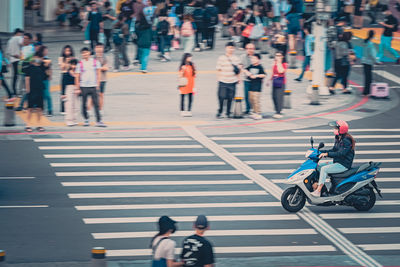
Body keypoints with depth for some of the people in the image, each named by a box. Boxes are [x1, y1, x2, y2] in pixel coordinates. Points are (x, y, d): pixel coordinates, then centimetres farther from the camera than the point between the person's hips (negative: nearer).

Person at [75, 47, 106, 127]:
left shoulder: (95, 62, 4)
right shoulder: (80, 63, 1)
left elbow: (98, 73, 8)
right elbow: (77, 77, 3)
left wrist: (98, 84, 2)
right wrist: (78, 88, -2)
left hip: (93, 86, 0)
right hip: (83, 87, 0)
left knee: (96, 104, -4)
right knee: (84, 104, 5)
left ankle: (99, 121, -4)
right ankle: (86, 119, 21)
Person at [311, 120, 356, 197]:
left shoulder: (346, 141, -18)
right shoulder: (338, 139, 12)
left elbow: (341, 153, -28)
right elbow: (333, 150, 20)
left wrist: (327, 154, -34)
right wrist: (320, 152, 11)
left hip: (344, 165, -10)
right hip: (337, 163, 10)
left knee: (324, 169, -24)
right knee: (318, 166, 6)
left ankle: (318, 191, -24)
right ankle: (315, 186, 2)